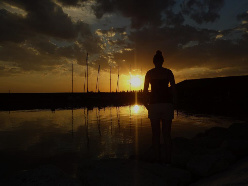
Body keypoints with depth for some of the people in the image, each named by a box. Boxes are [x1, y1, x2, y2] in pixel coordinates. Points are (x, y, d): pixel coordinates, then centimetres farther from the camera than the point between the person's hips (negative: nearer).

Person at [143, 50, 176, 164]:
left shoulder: (149, 73, 5)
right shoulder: (168, 72, 5)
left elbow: (145, 90, 1)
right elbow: (173, 88, 2)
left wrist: (146, 103, 11)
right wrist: (172, 102, 11)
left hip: (154, 104, -1)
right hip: (167, 103, 1)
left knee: (155, 134, 7)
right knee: (167, 133, 8)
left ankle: (158, 159, 8)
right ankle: (168, 160, 8)